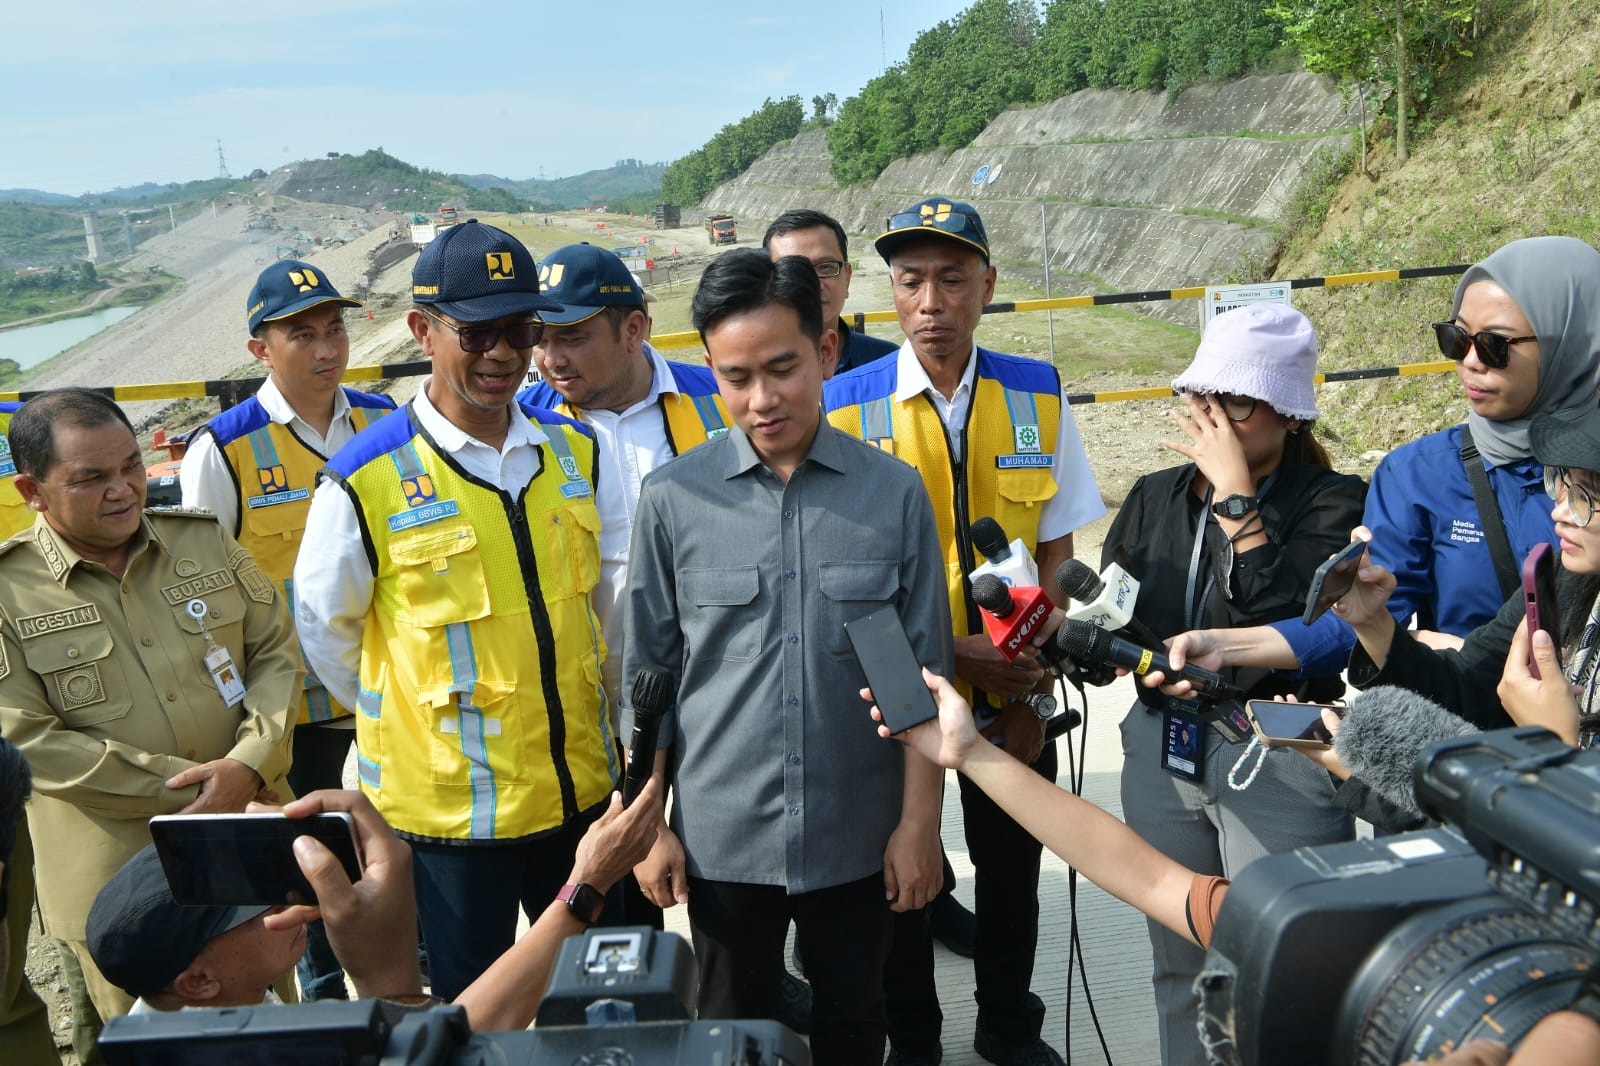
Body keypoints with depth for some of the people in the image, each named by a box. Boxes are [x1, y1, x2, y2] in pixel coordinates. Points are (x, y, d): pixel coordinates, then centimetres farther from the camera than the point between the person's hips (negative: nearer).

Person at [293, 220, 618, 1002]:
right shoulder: (367, 481, -14)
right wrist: (401, 722, 6)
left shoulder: (574, 451, 1)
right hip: (447, 808, -4)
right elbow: (325, 628, -1)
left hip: (582, 789, 4)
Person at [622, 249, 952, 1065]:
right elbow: (647, 675, 0)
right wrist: (648, 825, 0)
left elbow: (923, 675, -2)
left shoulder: (894, 492, -6)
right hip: (721, 839, 0)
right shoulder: (673, 498, -6)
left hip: (859, 836, 0)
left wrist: (918, 820, -2)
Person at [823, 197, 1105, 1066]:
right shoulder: (845, 406, -12)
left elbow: (1056, 549, 1)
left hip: (1015, 700, 2)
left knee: (1012, 870, 19)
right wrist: (951, 650, -18)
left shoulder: (1035, 396, -4)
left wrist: (1034, 688, -6)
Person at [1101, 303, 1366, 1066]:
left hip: (1275, 763, -4)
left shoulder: (1332, 503, -6)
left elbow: (1283, 613, -23)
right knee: (1180, 966, 18)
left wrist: (1235, 491, -18)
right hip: (1161, 751, 5)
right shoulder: (1154, 497, 8)